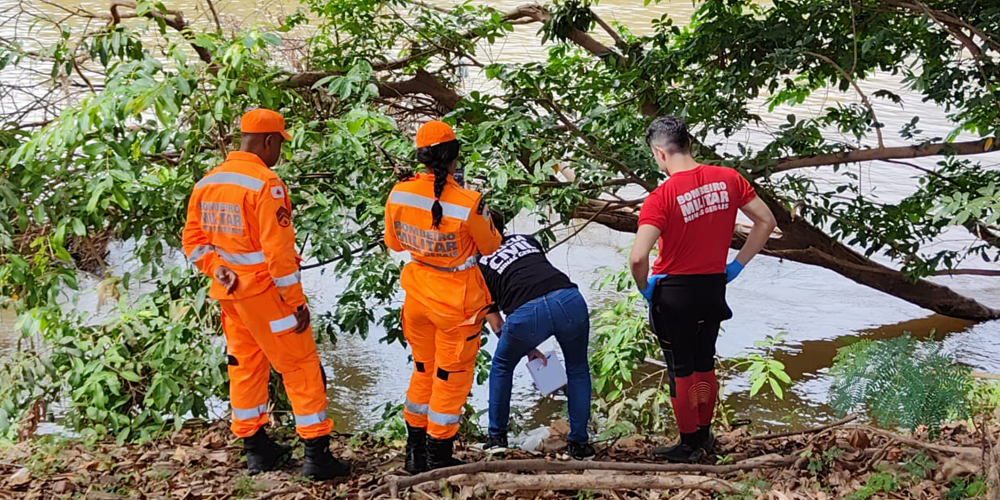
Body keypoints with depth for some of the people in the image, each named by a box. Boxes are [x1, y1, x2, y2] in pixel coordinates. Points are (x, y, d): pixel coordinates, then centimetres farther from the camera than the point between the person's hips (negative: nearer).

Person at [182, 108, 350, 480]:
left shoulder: (206, 183, 6)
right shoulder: (265, 184, -19)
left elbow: (193, 240, 9)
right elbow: (278, 251, -20)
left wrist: (217, 268, 2)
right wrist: (297, 301, -14)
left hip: (229, 293, 8)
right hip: (265, 293, -8)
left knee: (245, 366, 17)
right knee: (301, 367, 1)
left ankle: (255, 448, 27)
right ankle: (317, 454, 3)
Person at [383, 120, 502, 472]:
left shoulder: (399, 193, -12)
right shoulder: (468, 203, -25)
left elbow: (394, 243, 3)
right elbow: (490, 246, -7)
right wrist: (485, 220, 10)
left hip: (418, 294, 5)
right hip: (457, 300, -5)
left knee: (424, 369, 23)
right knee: (451, 377, 12)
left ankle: (415, 453, 33)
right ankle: (438, 459, 22)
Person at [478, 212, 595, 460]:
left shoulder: (481, 266, 25)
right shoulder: (526, 240, 33)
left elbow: (496, 323, 27)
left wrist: (529, 349, 38)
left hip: (527, 312, -2)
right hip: (569, 299, 2)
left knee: (502, 366, 29)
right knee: (577, 369, 27)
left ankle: (497, 436, 33)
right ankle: (578, 443, 25)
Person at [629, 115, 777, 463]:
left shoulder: (661, 198, -20)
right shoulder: (728, 179, -4)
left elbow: (638, 258, -28)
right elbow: (766, 222, 3)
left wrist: (644, 288, -9)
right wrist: (737, 265, 8)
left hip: (674, 293, -5)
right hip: (714, 288, 5)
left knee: (680, 370, 10)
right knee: (705, 365, 21)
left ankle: (689, 445, 21)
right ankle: (705, 435, 35)